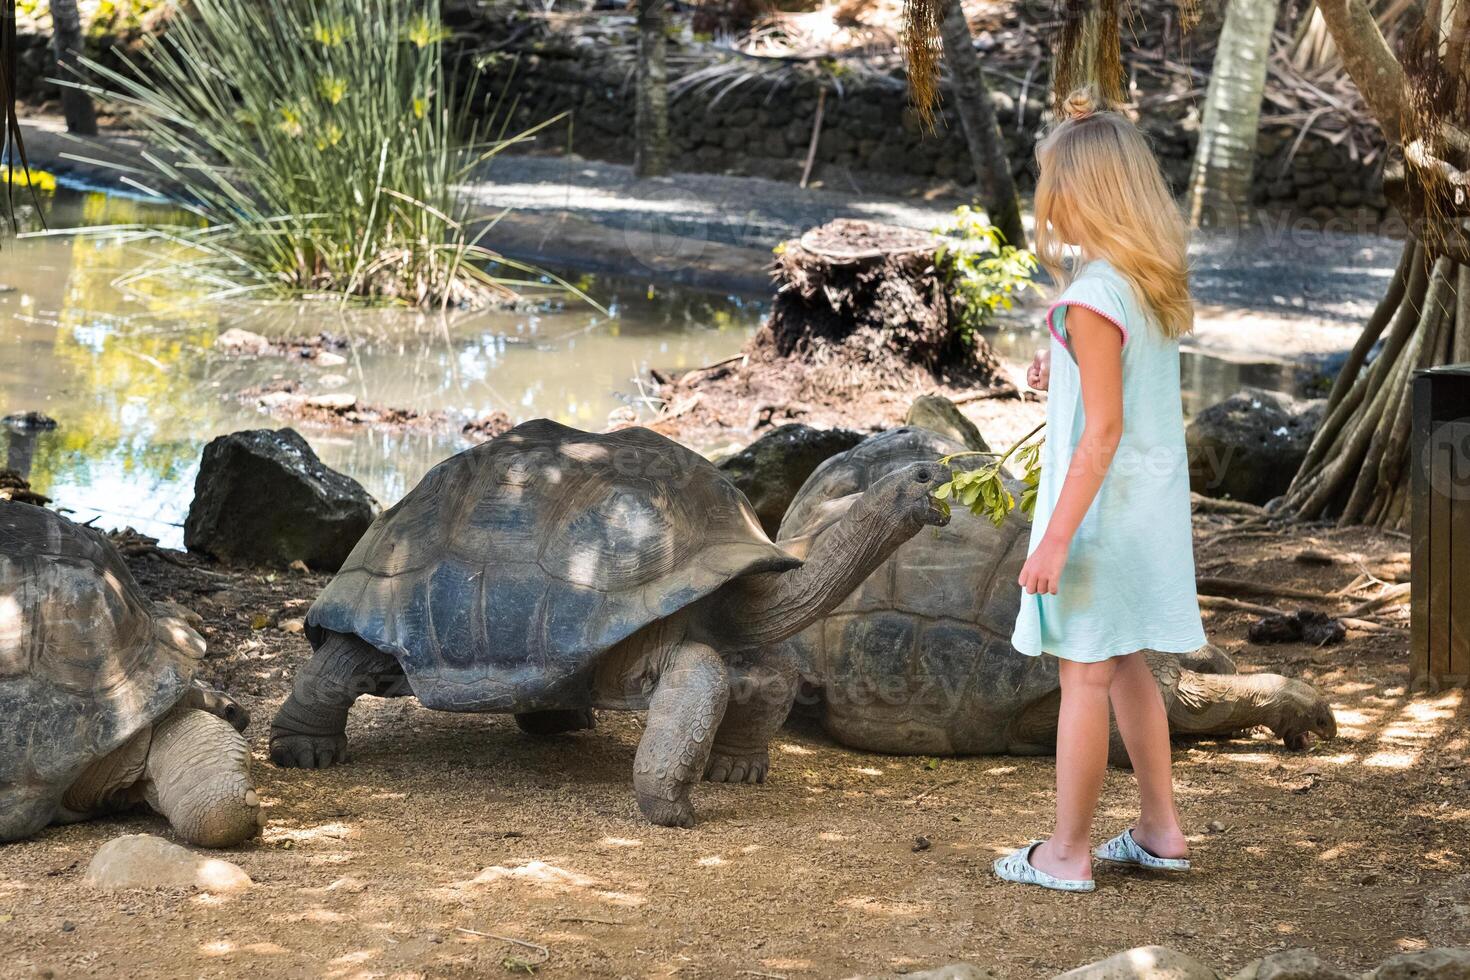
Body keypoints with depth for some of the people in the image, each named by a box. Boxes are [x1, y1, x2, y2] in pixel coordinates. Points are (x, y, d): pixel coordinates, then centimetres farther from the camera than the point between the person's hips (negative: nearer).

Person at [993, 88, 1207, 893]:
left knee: (1084, 676, 0)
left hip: (1100, 503, -8)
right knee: (1127, 669, 19)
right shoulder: (1158, 282, 5)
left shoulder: (1093, 297, -21)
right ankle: (1160, 830, 26)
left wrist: (1057, 536, -21)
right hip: (1154, 498, 9)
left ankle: (1067, 852, 8)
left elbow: (1103, 430, -22)